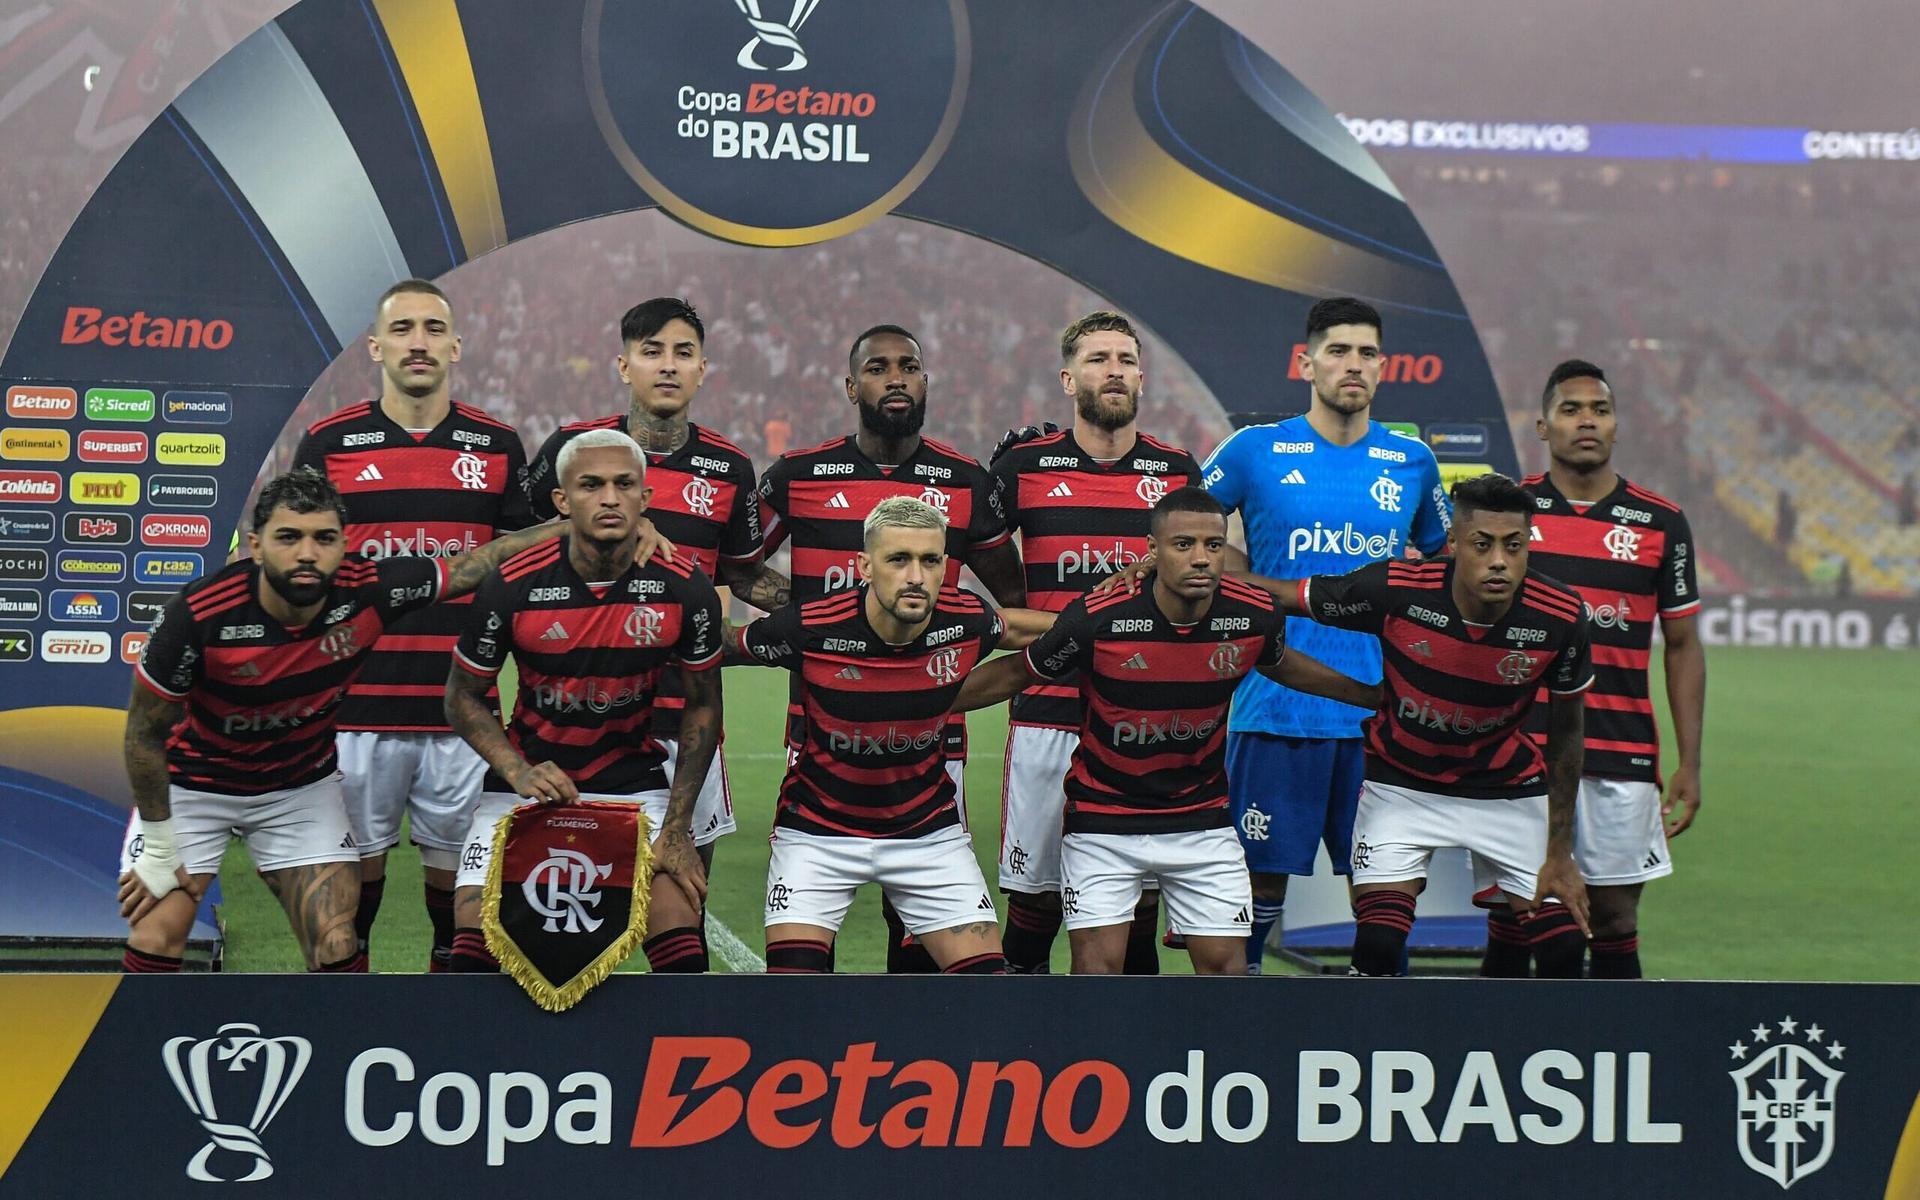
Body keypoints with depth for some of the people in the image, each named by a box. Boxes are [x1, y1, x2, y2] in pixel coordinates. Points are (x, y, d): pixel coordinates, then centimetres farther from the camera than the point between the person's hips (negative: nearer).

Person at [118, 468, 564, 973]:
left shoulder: (368, 590, -24)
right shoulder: (197, 616, -31)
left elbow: (478, 562, -7)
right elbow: (146, 733, -16)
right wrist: (159, 849, -10)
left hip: (302, 786, 2)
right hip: (193, 782, -2)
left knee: (336, 947, -5)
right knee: (154, 942, -13)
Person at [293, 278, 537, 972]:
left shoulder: (496, 445, 7)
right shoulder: (329, 443, 4)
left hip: (462, 703, 1)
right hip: (356, 700, -1)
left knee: (454, 856, 6)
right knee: (358, 856, 5)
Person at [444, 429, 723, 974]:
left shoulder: (684, 589, -12)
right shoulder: (513, 586, -15)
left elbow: (702, 705, 1)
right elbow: (463, 695, -1)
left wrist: (677, 828, -4)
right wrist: (519, 773, -17)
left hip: (635, 782, 1)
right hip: (527, 777, 0)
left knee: (680, 940, -15)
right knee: (475, 938, -14)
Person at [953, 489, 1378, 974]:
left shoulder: (1254, 617, -13)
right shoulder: (1095, 620, -22)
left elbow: (1281, 664, 13)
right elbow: (1012, 675, -5)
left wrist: (1373, 695, 21)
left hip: (1203, 820, 3)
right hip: (1103, 819, -3)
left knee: (1225, 964, 1)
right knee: (1097, 965, -9)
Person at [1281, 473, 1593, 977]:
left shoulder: (1560, 618, -22)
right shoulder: (1394, 589, -27)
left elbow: (1565, 733, -6)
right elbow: (1278, 595, -10)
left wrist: (1559, 853, -4)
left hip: (1510, 784, 2)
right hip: (1401, 781, -1)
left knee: (1564, 948, -4)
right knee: (1377, 946, -16)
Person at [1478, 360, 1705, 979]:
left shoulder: (1661, 523, 4)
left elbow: (1683, 646, 8)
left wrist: (1689, 763, 2)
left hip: (1622, 758, 0)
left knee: (1614, 921, 2)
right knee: (1511, 916, 2)